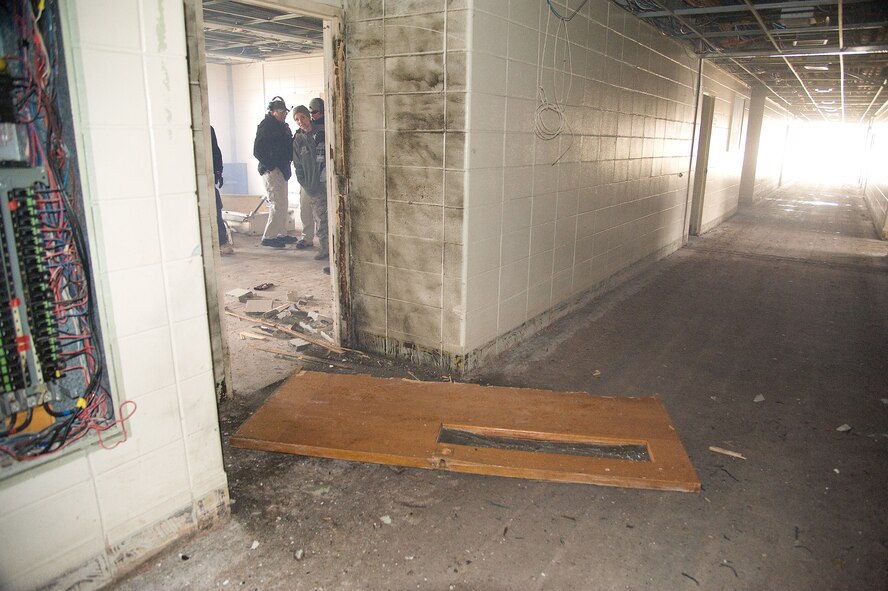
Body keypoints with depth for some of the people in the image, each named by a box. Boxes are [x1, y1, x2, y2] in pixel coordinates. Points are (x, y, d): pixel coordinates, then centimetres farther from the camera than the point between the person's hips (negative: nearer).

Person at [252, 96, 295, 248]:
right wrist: (270, 165, -17)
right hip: (271, 170, -9)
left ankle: (282, 234, 23)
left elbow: (286, 147, 21)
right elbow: (257, 151, -16)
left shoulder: (281, 126, 15)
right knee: (277, 204, -12)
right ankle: (268, 237, -7)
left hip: (281, 170, 9)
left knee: (283, 204, 14)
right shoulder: (266, 126, -11)